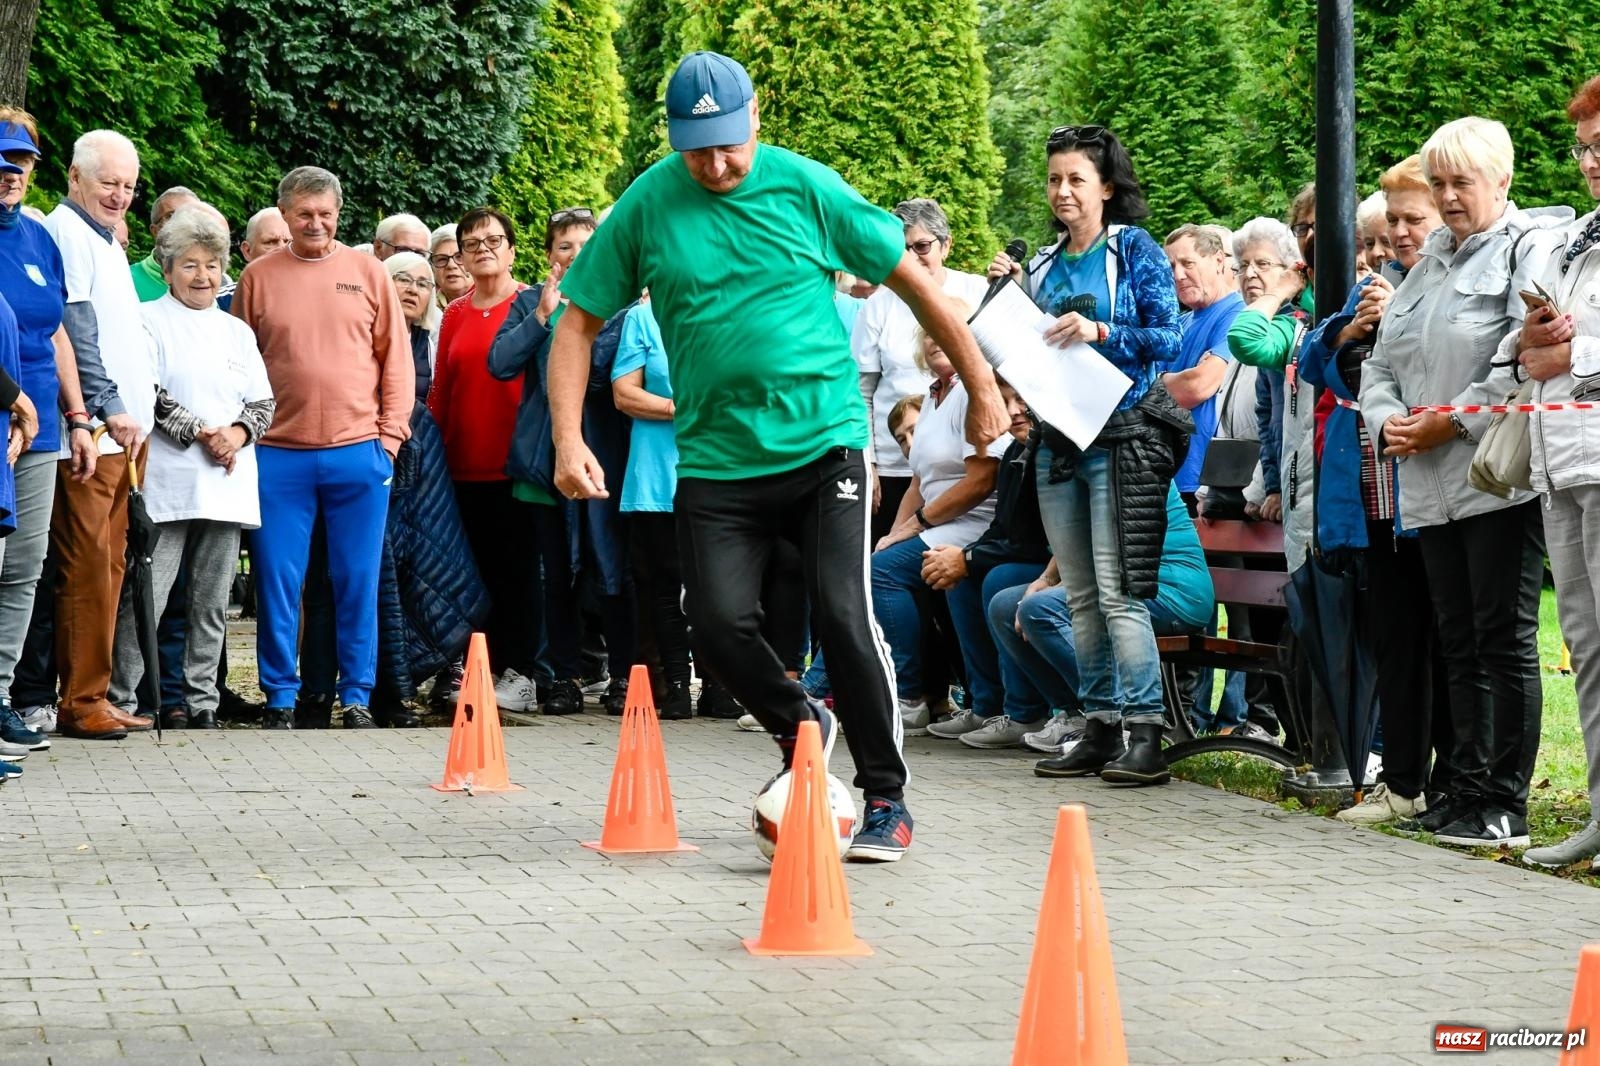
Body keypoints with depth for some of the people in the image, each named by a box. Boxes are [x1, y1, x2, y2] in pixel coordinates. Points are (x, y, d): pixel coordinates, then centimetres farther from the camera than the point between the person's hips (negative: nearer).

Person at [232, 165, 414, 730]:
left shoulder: (367, 273, 7)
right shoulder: (258, 277, 6)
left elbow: (396, 359, 8)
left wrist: (390, 433, 0)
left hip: (358, 453, 0)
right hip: (279, 456, 0)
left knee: (357, 582, 4)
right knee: (277, 581, 1)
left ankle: (357, 697, 12)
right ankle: (280, 697, 11)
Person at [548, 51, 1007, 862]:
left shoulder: (804, 186, -4)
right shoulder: (646, 206, -1)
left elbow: (913, 280, 5)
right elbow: (579, 323, 4)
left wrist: (981, 389, 8)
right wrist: (569, 441, -8)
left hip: (825, 440, -2)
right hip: (715, 457, 2)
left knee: (843, 617, -11)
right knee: (719, 624, -10)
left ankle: (887, 799, 5)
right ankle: (801, 729, 22)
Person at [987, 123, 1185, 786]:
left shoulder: (1136, 251, -1)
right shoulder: (1044, 264, 16)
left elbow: (1168, 338, -8)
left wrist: (1100, 332, -20)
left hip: (1121, 436, -7)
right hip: (1058, 439, 7)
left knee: (1118, 592, -13)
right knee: (1081, 596, 7)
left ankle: (1145, 734, -12)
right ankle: (1101, 727, 12)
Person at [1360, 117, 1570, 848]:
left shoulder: (1531, 246, -4)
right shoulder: (1428, 263, 21)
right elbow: (1380, 362, 23)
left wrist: (1456, 420, -15)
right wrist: (1386, 419, 3)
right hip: (1433, 486, 8)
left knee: (1504, 641, -6)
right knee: (1459, 643, 11)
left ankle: (1506, 805, -2)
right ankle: (1468, 788, 16)